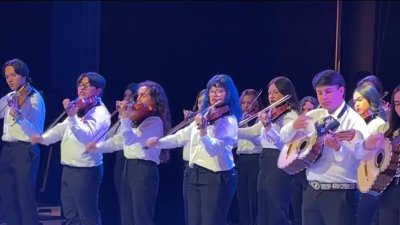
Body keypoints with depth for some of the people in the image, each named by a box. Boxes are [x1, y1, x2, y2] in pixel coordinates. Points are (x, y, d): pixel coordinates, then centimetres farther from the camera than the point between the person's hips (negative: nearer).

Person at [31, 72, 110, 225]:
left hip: (85, 170, -10)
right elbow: (62, 128, 21)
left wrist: (72, 116, -41)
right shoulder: (79, 109, 17)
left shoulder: (100, 113, -12)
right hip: (68, 168, 10)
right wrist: (43, 138, 3)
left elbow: (86, 135, -27)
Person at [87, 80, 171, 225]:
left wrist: (125, 118, -30)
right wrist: (98, 147, 14)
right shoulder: (137, 118, 16)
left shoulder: (154, 122, -11)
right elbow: (120, 140, 22)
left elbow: (131, 140, -21)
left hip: (144, 170, -9)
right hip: (129, 168, 9)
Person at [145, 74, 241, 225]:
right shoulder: (204, 115, 14)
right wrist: (159, 142, 11)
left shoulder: (229, 120, -11)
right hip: (195, 174, 8)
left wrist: (202, 130, -40)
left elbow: (214, 149, -24)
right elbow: (183, 136, 22)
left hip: (217, 177, -8)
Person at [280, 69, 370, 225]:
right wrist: (294, 126, -5)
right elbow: (284, 137, 18)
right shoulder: (314, 116, 12)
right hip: (312, 191, 6)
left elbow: (357, 161, -18)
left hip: (340, 194, -6)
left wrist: (339, 148, -38)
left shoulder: (354, 121, -8)